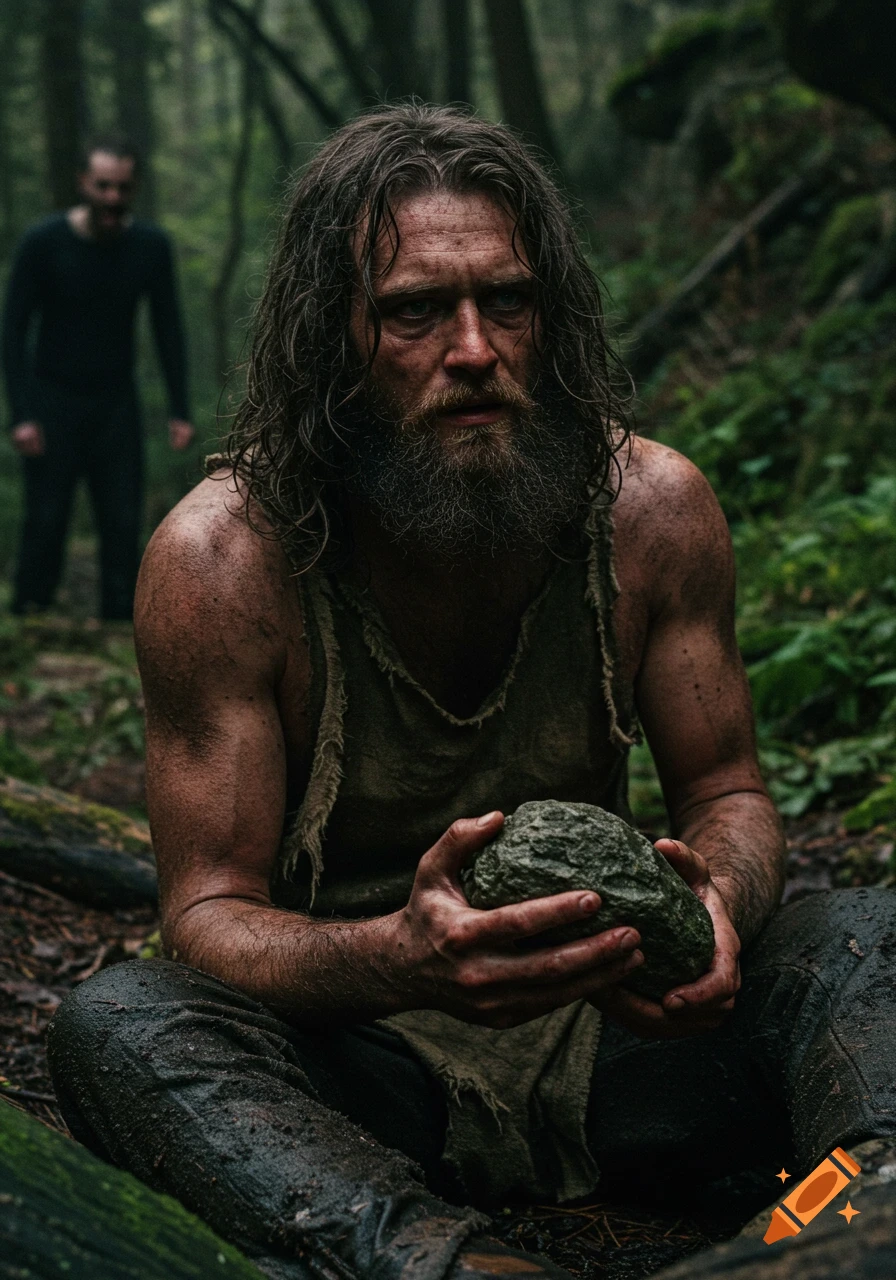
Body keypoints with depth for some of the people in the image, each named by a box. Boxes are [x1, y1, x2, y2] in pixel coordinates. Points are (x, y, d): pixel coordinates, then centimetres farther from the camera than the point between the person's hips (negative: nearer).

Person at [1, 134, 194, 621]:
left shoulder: (151, 247, -6)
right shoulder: (43, 243, -14)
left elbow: (168, 331, 4)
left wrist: (179, 411, -2)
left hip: (116, 403, 3)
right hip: (53, 400, -2)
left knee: (123, 526, 0)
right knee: (45, 526, -5)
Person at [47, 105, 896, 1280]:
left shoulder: (653, 508, -8)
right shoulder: (221, 559, -15)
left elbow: (727, 793, 3)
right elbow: (209, 911, -14)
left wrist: (721, 900, -23)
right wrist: (397, 960, -37)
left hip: (604, 1031, 3)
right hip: (354, 1064, -2)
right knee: (118, 1025, -31)